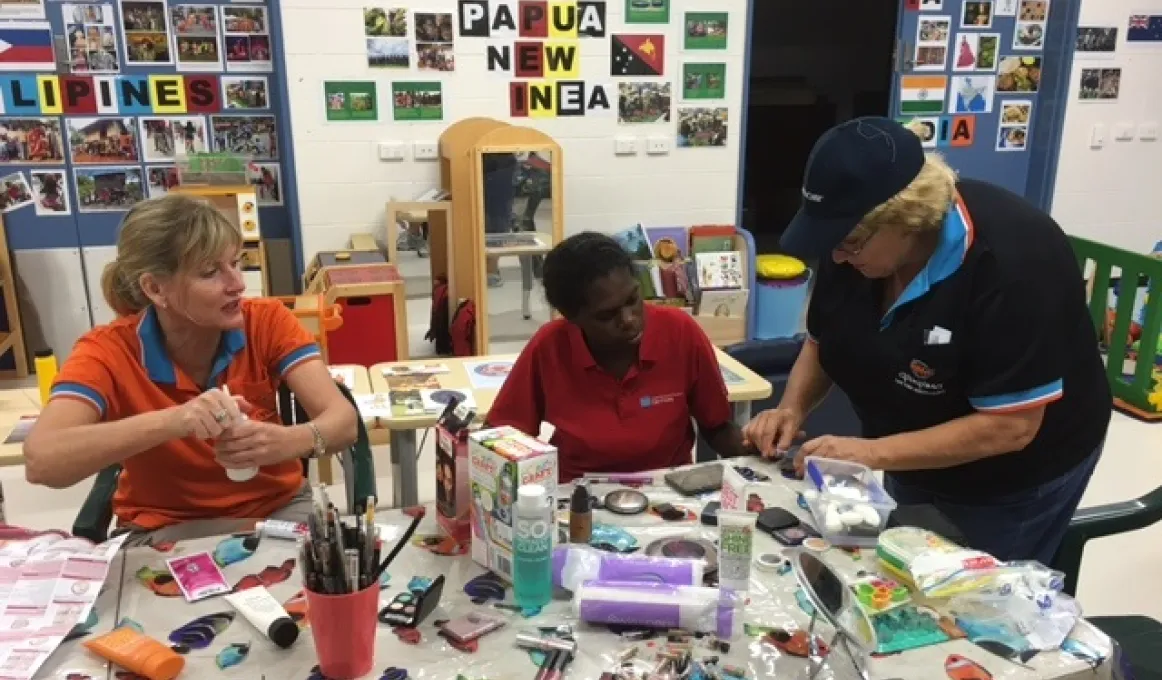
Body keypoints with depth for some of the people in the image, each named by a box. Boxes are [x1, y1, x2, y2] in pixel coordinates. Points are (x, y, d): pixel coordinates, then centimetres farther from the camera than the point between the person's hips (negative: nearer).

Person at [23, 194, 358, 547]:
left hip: (278, 509, 1)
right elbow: (40, 461, -30)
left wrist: (291, 440, -41)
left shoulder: (267, 320, -11)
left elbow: (343, 419, -19)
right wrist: (171, 421, -43)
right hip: (166, 530, -1)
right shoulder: (109, 350, -15)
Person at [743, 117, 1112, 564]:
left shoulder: (1013, 261, -33)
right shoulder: (855, 238, -14)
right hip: (916, 463, 6)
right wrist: (792, 408, -17)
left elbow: (1010, 426, -33)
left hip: (1016, 481, -6)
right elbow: (822, 340, 0)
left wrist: (871, 453, -36)